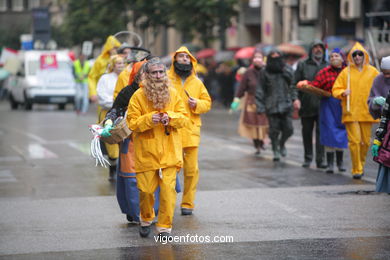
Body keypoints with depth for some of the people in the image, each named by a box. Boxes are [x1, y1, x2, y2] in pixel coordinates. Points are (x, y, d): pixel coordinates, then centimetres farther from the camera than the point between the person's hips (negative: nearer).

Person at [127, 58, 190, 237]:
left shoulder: (173, 94, 5)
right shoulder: (138, 96, -3)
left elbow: (185, 119, 7)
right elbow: (132, 123, -5)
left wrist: (171, 117, -13)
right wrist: (149, 119, -22)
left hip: (169, 152, 1)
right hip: (146, 153, -1)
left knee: (168, 189, -7)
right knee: (145, 189, 3)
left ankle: (165, 226, 3)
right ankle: (146, 220, 30)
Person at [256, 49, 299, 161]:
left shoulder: (286, 70, 7)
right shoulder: (265, 74, 2)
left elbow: (293, 85, 11)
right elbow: (260, 91, 3)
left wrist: (294, 98, -3)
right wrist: (260, 107, -3)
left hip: (286, 105, 2)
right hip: (272, 106, -2)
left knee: (288, 129, -3)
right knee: (274, 129, -3)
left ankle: (282, 144, 27)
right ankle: (275, 150, 16)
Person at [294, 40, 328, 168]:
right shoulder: (302, 65, 6)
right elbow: (295, 84, 3)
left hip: (322, 105, -1)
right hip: (307, 105, 1)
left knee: (321, 132, -4)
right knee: (307, 132, 9)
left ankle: (320, 159, -2)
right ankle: (307, 158, 20)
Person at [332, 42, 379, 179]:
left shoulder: (372, 72, 7)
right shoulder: (346, 72, 4)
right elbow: (335, 90, 6)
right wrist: (343, 93, -15)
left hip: (366, 112, 2)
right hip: (351, 112, -2)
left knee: (365, 141, 7)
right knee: (354, 141, -9)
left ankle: (361, 164, 29)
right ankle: (357, 169, -2)